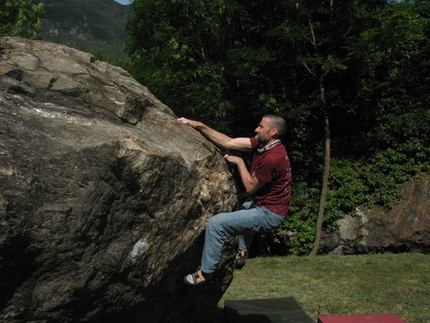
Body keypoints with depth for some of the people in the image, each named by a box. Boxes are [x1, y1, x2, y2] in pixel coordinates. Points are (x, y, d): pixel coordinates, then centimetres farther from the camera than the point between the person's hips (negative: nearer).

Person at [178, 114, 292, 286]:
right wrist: (199, 126, -4)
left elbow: (250, 188, -17)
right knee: (245, 208, 41)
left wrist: (239, 162, -8)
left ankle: (206, 272, 1)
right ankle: (242, 254, 41)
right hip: (268, 206, 10)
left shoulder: (271, 157, -28)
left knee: (216, 223, -13)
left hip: (269, 214, -10)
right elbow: (228, 143, -1)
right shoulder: (264, 143, 0)